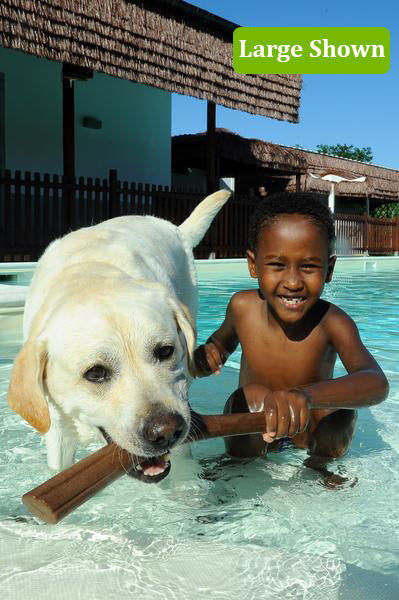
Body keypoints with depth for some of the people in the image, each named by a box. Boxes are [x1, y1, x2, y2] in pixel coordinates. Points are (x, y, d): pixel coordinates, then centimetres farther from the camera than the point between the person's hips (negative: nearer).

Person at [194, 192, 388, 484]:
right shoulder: (243, 306, -18)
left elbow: (377, 384, -46)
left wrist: (305, 395, -66)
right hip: (253, 433, 1)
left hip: (312, 434, 0)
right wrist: (210, 352, -19)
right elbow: (225, 338, 8)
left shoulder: (331, 322, -29)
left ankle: (318, 464, 1)